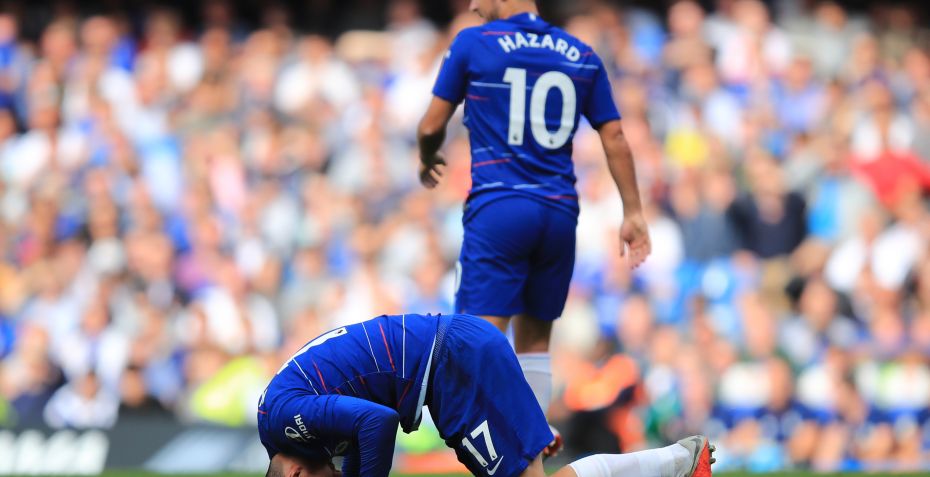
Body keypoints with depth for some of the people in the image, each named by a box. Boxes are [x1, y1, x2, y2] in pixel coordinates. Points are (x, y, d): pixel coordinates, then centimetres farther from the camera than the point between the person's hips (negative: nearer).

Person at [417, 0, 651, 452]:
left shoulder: (472, 44, 1)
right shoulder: (581, 55, 12)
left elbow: (431, 126, 5)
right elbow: (614, 136, 10)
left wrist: (427, 160, 26)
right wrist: (634, 212, 14)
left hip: (498, 207, -5)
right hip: (559, 211, 5)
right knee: (534, 340, 15)